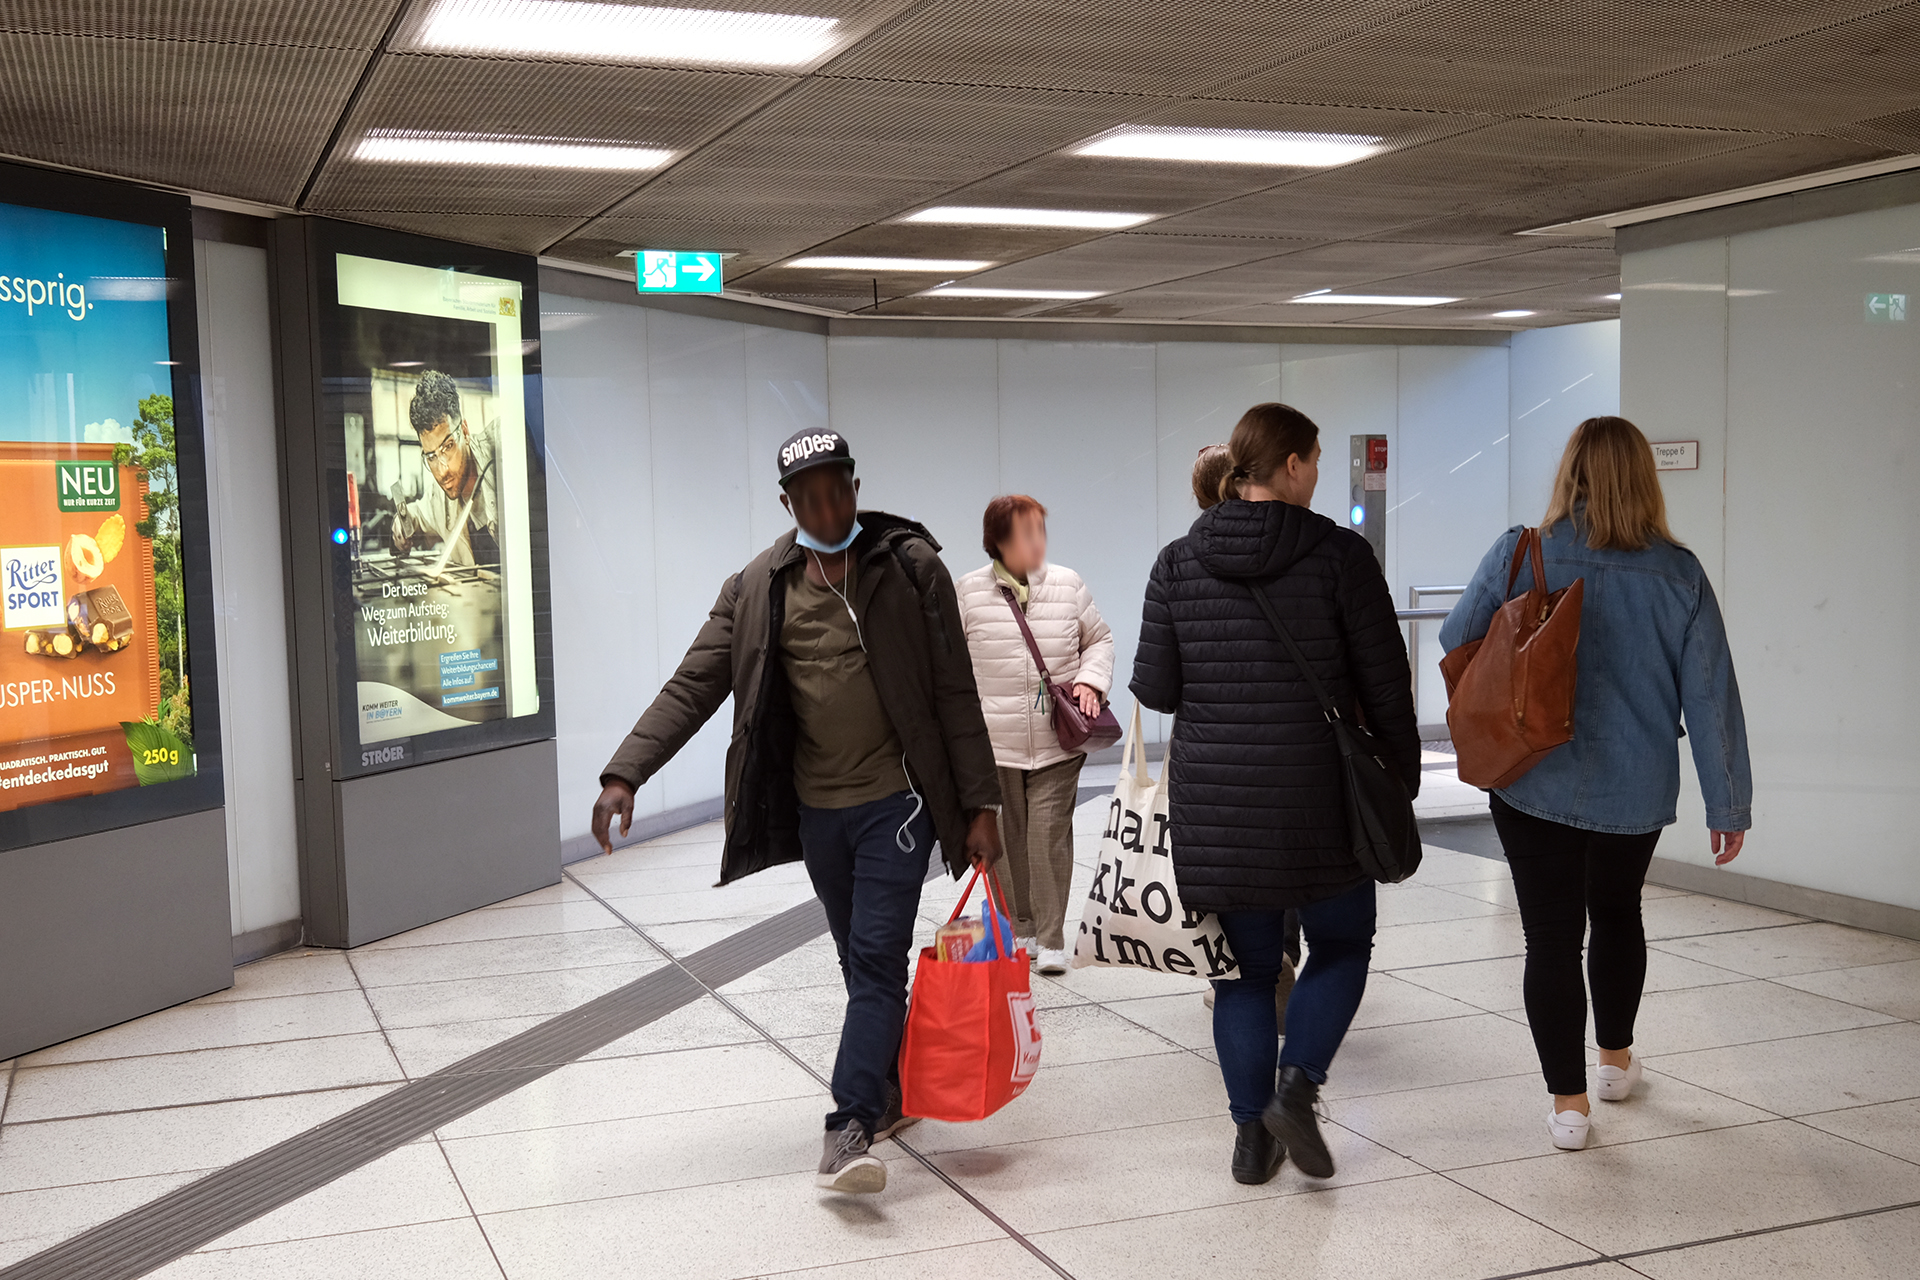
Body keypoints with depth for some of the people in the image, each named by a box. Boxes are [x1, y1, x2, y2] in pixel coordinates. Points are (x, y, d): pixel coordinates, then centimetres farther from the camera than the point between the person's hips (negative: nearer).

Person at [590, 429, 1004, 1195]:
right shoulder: (757, 587, 0)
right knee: (862, 961, 16)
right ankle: (893, 1096, 32)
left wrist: (980, 805, -8)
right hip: (815, 809, 4)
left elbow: (955, 693, -5)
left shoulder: (910, 565, -6)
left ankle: (850, 1127, -12)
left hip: (896, 800, -3)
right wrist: (626, 773, -16)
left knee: (877, 959, -11)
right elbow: (694, 686, -3)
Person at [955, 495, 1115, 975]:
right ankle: (1021, 930, 24)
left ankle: (1051, 940, 3)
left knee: (1049, 840, -6)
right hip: (995, 746, 0)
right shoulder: (968, 593, -1)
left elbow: (1099, 639, 15)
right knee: (1010, 841, 7)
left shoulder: (1068, 584, 4)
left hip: (1058, 744, 0)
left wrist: (1090, 681, -3)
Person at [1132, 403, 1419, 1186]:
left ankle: (1252, 1136, 16)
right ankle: (1296, 1086, 1)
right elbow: (1385, 682, -5)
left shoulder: (1178, 563, 0)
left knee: (1246, 966, 14)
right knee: (1341, 943, 19)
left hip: (1213, 801, 3)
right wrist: (1401, 776, 8)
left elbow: (1153, 688, 0)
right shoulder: (1339, 554, -7)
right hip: (1318, 797, -2)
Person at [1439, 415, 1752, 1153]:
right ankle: (1615, 1058, 42)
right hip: (1636, 790, 3)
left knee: (1552, 936, 5)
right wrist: (1728, 802, 2)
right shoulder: (1678, 573, -7)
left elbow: (1455, 643, 0)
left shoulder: (1518, 556, -11)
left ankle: (1569, 1101, 5)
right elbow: (1711, 694, -5)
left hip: (1536, 784, -2)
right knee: (1617, 914, 24)